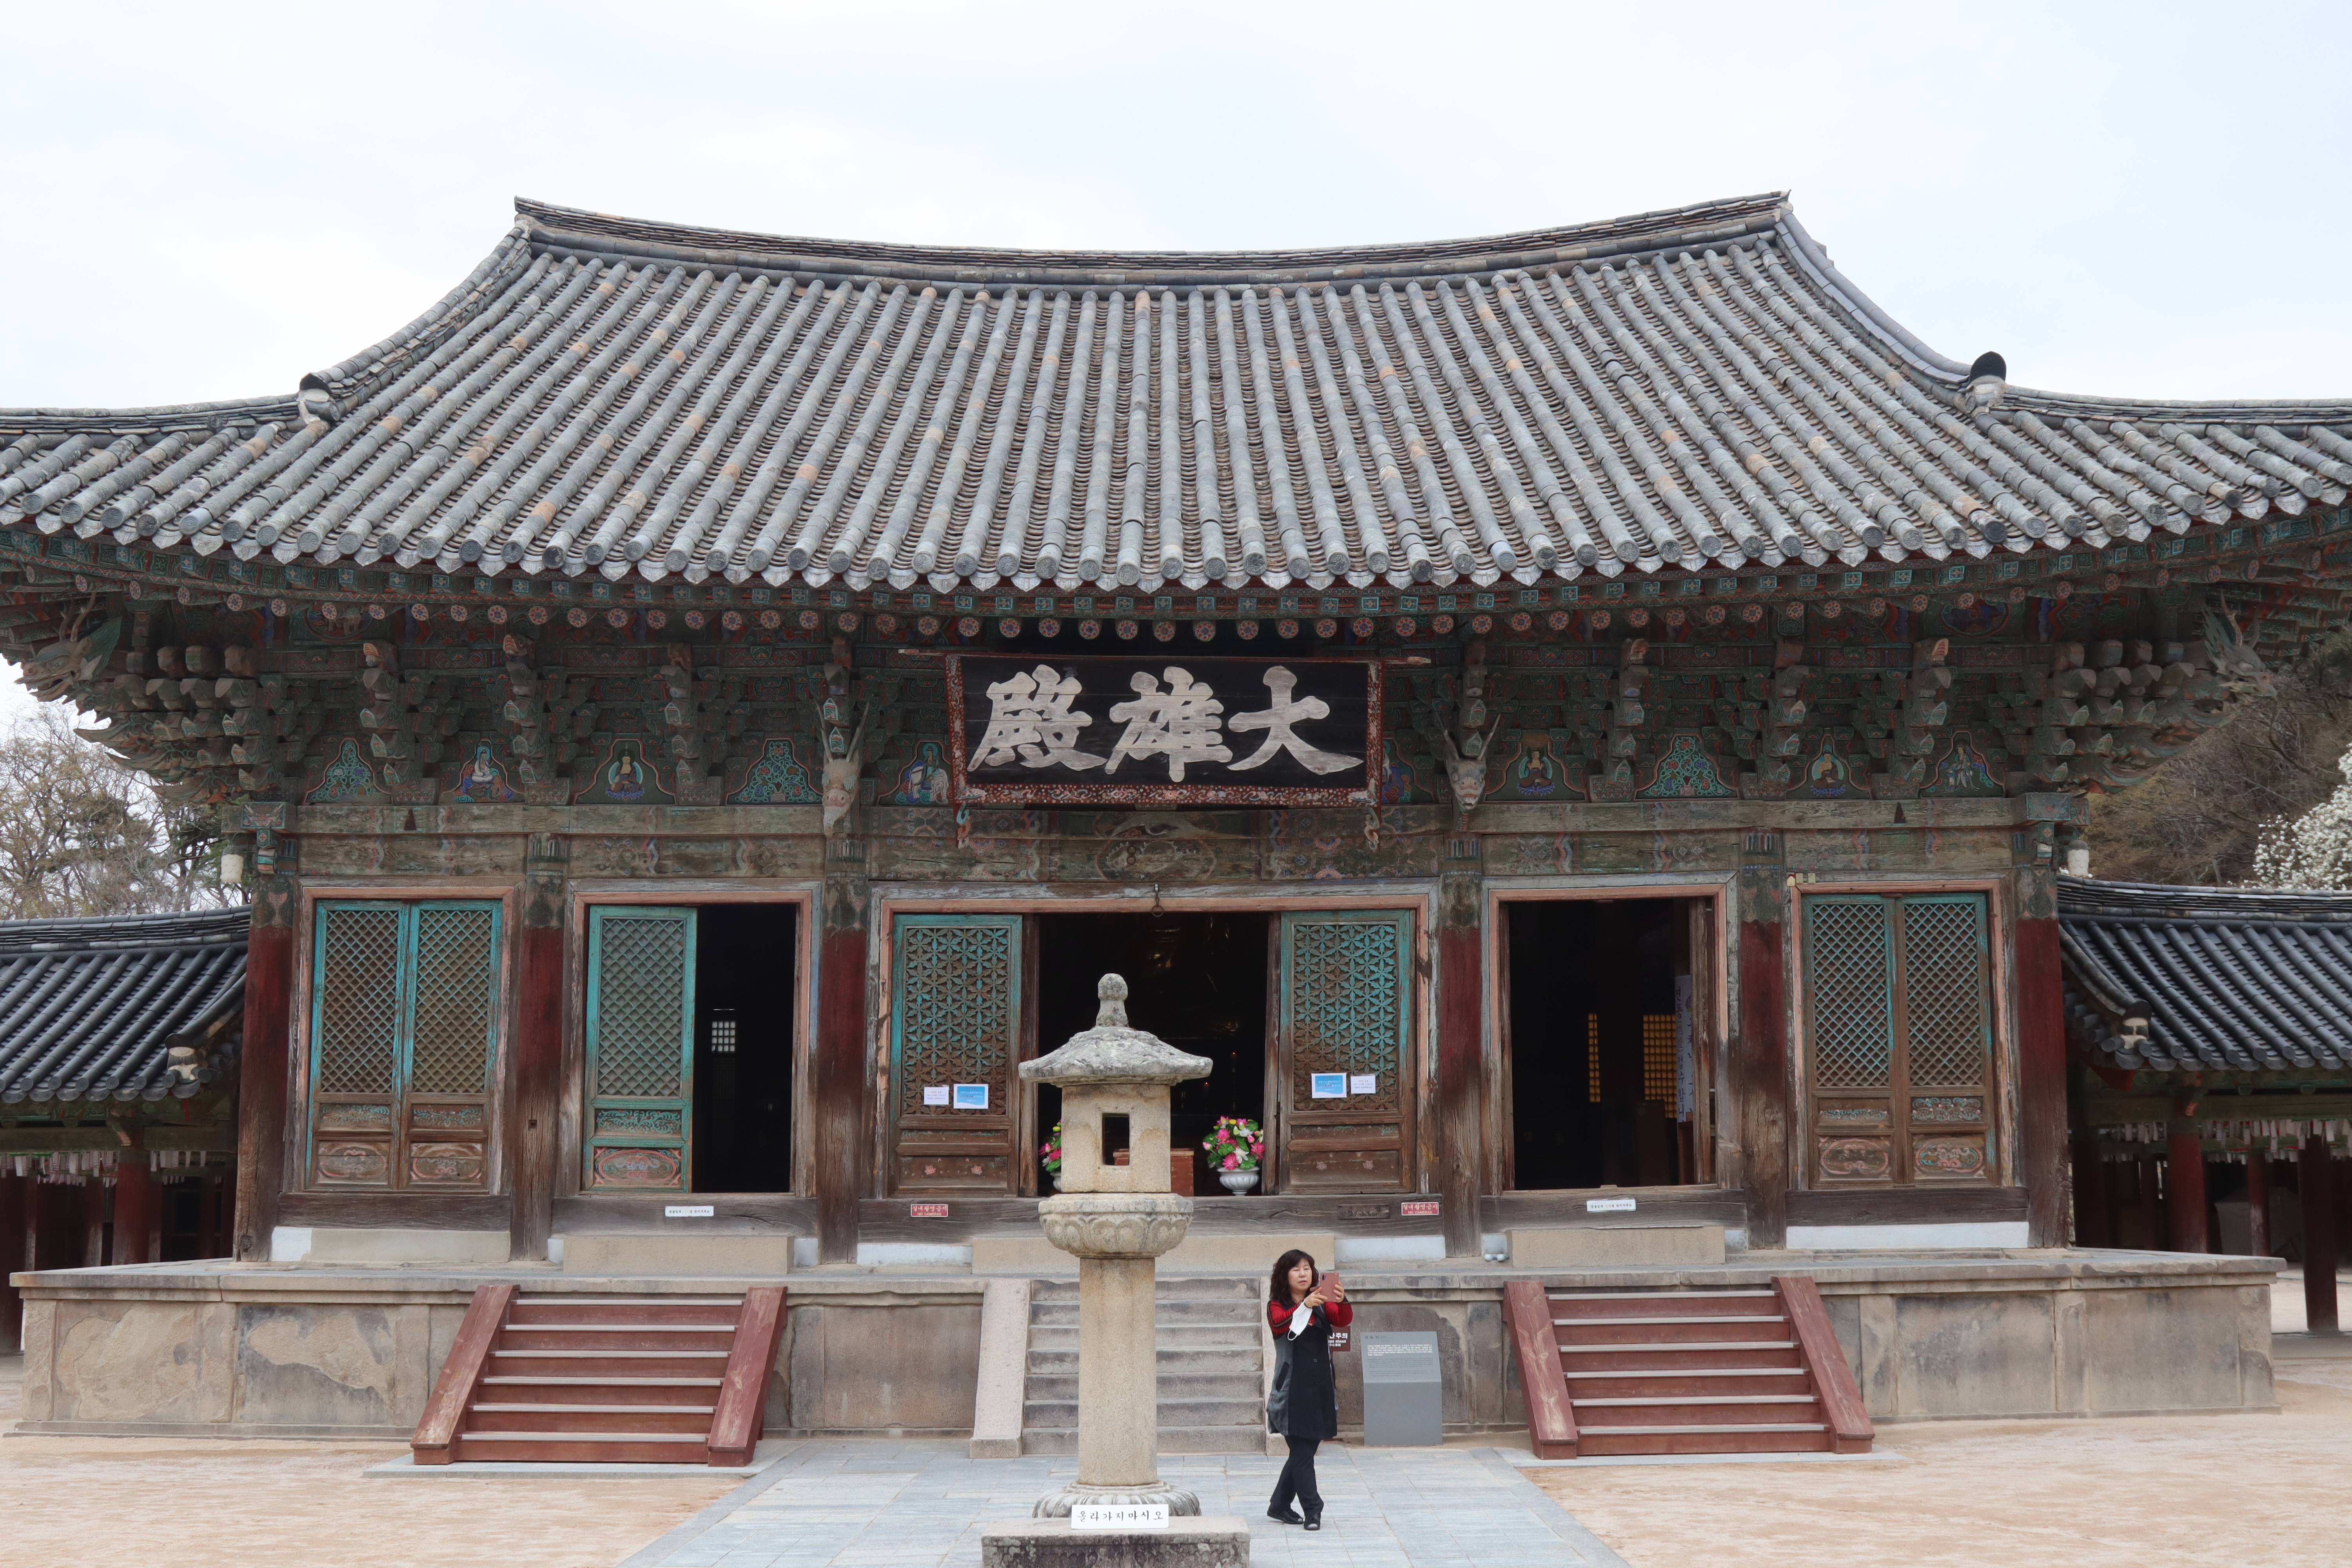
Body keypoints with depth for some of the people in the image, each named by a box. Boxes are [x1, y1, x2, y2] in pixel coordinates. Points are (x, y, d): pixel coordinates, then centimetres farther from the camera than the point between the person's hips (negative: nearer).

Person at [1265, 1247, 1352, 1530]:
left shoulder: (1322, 1304, 10)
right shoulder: (1278, 1304, -1)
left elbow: (1344, 1321, -6)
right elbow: (1278, 1323, -22)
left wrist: (1342, 1302, -28)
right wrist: (1304, 1306, -37)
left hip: (1320, 1387, 5)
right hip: (1293, 1388, -5)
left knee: (1304, 1451, 12)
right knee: (1302, 1451, -9)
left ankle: (1279, 1506, 26)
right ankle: (1313, 1510, -4)